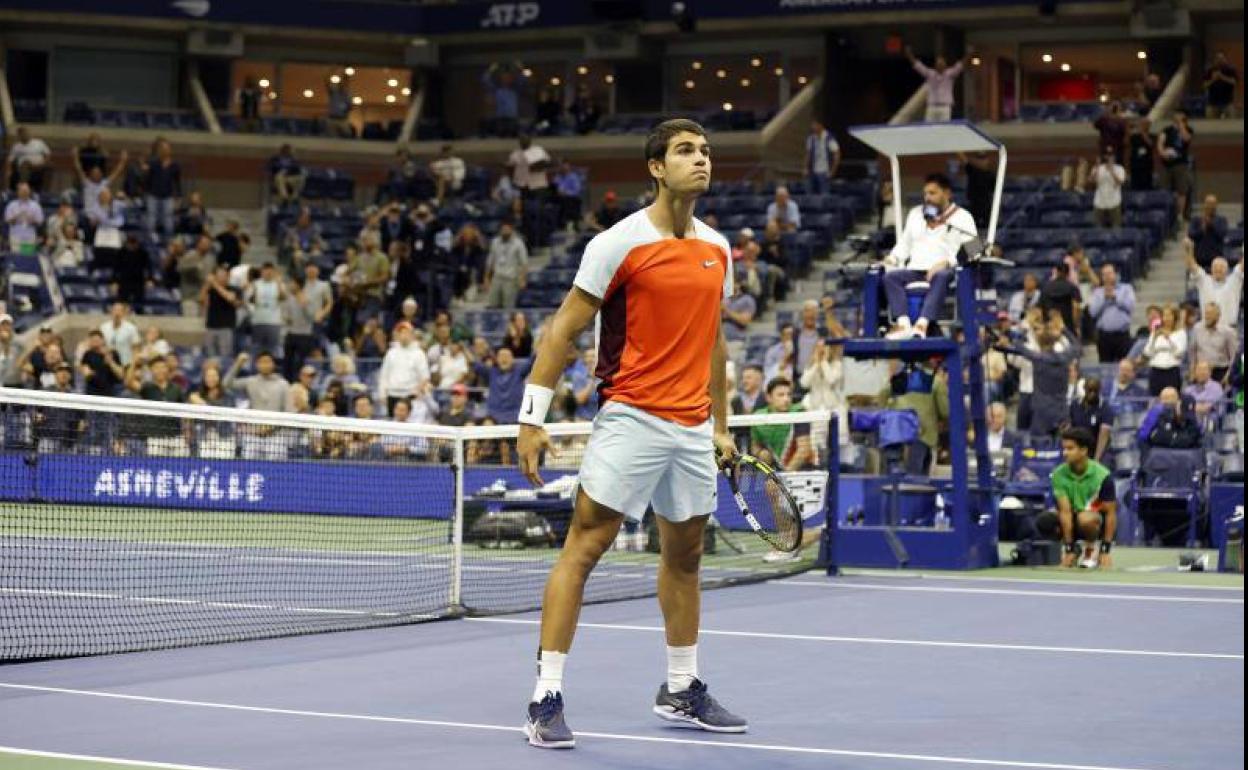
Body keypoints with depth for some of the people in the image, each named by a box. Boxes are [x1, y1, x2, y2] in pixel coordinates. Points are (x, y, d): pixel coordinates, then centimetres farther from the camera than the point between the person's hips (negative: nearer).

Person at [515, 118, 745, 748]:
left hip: (693, 428, 7)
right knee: (583, 548, -9)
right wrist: (532, 419, -12)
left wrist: (721, 424, 20)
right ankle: (546, 698, -8)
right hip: (631, 418, -7)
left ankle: (681, 691, 28)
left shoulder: (717, 249, 11)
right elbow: (563, 330, -7)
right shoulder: (620, 243, -8)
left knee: (684, 556, 15)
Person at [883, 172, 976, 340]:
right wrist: (893, 258, 5)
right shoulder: (915, 214, 28)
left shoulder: (962, 217, 11)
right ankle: (903, 324, -46)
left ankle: (922, 324, -57)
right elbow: (904, 244, 28)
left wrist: (946, 262, -19)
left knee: (940, 277, -40)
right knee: (891, 276, -27)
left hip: (945, 271, -4)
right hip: (915, 270, 4)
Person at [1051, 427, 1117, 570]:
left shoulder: (1102, 475, -20)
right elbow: (1065, 511, -17)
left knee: (1085, 518, -39)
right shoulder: (1059, 474, -13)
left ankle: (1091, 549, -7)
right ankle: (1073, 548, 3)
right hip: (1074, 521, 4)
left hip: (1099, 523, -4)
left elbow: (1111, 513, -16)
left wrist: (1106, 551, -20)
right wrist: (1069, 549, -20)